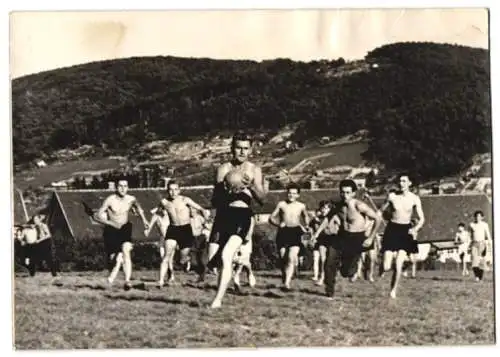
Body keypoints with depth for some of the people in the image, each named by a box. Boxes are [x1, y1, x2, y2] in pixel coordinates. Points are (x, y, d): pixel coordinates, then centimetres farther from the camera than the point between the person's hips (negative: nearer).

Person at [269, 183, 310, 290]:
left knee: (291, 258, -17)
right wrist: (278, 223, -11)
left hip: (295, 232, -1)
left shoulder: (301, 206, 9)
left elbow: (306, 217, 28)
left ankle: (287, 282, -24)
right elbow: (271, 218, 8)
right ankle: (284, 279, 20)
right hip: (283, 232, 1)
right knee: (283, 258, 1)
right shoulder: (281, 204, 7)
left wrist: (304, 226, 9)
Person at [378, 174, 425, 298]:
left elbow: (421, 219, 0)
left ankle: (393, 290, 13)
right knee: (386, 268, -8)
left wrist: (415, 229, -19)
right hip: (392, 229, 0)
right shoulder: (392, 196, -3)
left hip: (405, 231, 0)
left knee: (398, 266, -10)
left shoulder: (414, 199, -3)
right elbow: (380, 211, 10)